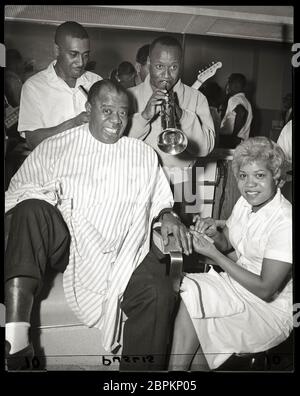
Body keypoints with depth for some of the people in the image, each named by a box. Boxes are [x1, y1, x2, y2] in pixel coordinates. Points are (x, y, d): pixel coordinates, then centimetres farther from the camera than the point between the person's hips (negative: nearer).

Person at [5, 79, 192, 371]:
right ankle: (15, 341, -34)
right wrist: (42, 195, -15)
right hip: (64, 243, 0)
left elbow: (159, 198, 23)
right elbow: (17, 192, 9)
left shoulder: (144, 155, 18)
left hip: (122, 251, 1)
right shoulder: (54, 147, 13)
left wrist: (166, 215, 0)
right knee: (32, 209, -31)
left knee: (159, 293, -26)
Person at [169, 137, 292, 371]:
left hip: (271, 310, -6)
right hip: (237, 285, 6)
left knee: (191, 297, -20)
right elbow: (226, 244, 13)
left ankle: (177, 366, -1)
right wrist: (214, 233, -11)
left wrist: (213, 254, -21)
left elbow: (266, 290, -23)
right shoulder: (245, 203, -1)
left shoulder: (285, 223, -23)